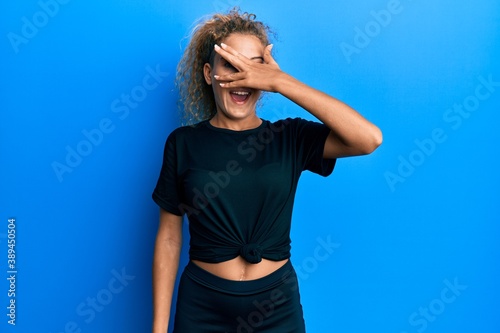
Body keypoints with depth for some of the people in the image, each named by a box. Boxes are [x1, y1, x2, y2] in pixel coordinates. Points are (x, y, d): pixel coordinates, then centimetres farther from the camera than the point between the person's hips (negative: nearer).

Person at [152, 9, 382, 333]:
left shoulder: (290, 137, -5)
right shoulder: (183, 142, -5)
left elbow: (370, 139, -21)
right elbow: (169, 237, -1)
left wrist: (281, 82, -23)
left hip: (277, 306, 1)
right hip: (203, 306, 0)